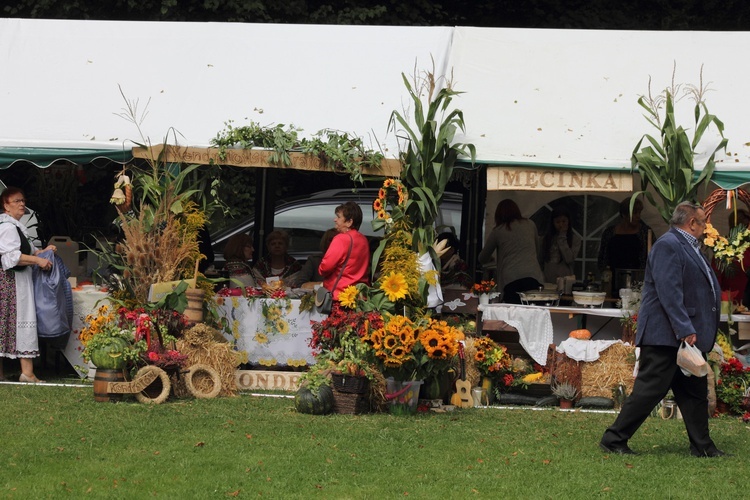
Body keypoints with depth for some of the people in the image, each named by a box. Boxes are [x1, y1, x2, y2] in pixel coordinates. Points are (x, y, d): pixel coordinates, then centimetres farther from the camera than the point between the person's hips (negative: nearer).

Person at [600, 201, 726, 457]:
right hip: (666, 335, -10)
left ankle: (702, 446, 15)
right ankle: (614, 439, -2)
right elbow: (668, 291, -22)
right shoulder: (668, 245, -13)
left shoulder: (690, 248, 19)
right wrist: (685, 330, -26)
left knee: (695, 392, 10)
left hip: (688, 335, 10)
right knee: (650, 389, -8)